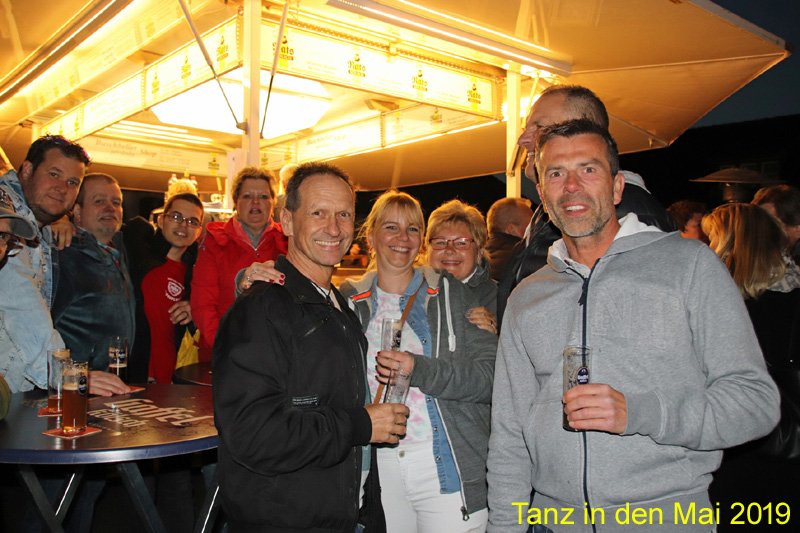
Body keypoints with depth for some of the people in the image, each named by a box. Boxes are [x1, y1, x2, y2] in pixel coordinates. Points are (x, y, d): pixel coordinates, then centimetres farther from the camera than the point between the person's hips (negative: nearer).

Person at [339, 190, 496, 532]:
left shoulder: (451, 293, 0)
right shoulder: (349, 300, 6)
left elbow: (490, 375, -6)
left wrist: (419, 369, -19)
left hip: (448, 467, -2)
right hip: (377, 469, 2)